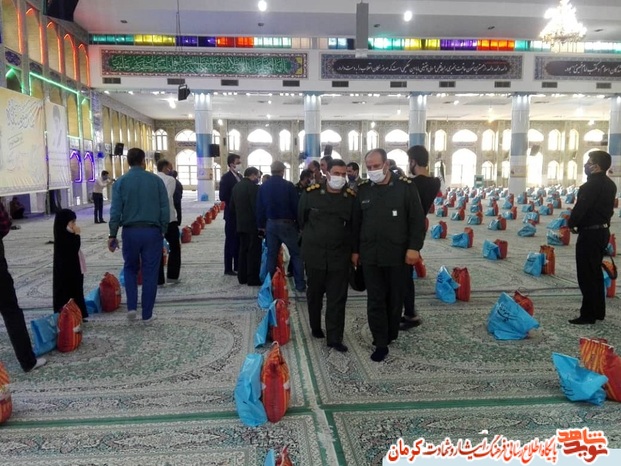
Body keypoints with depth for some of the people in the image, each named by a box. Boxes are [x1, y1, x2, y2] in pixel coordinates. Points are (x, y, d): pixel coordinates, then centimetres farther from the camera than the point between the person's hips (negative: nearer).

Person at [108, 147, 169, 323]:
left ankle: (131, 306, 9)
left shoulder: (120, 182, 0)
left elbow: (115, 211, -3)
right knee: (150, 273, 6)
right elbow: (165, 209, -2)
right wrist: (163, 230, 7)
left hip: (130, 231, 1)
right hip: (152, 231, 0)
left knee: (130, 269, 20)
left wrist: (112, 235, 3)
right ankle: (147, 314, 12)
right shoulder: (156, 180, 0)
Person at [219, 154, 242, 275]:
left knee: (239, 241, 11)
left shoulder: (240, 176, 13)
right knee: (230, 241, 0)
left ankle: (237, 267, 19)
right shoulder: (226, 177, -10)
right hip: (232, 214, -7)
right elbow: (223, 196, -19)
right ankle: (228, 268, 7)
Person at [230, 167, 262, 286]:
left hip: (241, 224, 8)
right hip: (252, 224, -8)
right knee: (254, 251, -3)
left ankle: (242, 277, 18)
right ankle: (253, 279, 0)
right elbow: (256, 206, -19)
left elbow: (232, 206, 15)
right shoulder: (253, 186, -14)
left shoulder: (236, 186, 12)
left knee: (243, 250, 14)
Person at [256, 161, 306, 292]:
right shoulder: (288, 185, -10)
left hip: (270, 224, 4)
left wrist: (261, 225, 13)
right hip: (287, 224, -4)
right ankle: (300, 285, 4)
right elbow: (295, 206, -11)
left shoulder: (263, 187, 3)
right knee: (296, 254, 5)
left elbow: (259, 208, 6)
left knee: (271, 255, 12)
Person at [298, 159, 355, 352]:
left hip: (340, 255, 0)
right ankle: (315, 327, 37)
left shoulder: (351, 197, -6)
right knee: (314, 293, 16)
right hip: (314, 253, 0)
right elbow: (301, 219, 9)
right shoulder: (311, 193, -7)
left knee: (337, 298, 2)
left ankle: (335, 338, 12)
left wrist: (342, 241, 10)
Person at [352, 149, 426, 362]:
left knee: (394, 298, 12)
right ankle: (381, 343, 13)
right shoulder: (362, 189, 5)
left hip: (397, 254, -2)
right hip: (370, 255, 2)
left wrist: (414, 247, -12)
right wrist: (355, 250, 9)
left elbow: (417, 220, -5)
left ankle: (390, 335, 31)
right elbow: (356, 222, 10)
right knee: (375, 300, 4)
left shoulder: (405, 187, -5)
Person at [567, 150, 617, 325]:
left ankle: (588, 314, 1)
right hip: (602, 230, 10)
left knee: (587, 275, -3)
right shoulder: (609, 184, 11)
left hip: (590, 233, -10)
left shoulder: (592, 185, -19)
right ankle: (598, 311, 24)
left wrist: (571, 223, -2)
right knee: (595, 273, 17)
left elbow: (581, 207, -19)